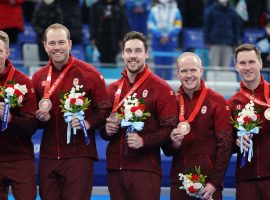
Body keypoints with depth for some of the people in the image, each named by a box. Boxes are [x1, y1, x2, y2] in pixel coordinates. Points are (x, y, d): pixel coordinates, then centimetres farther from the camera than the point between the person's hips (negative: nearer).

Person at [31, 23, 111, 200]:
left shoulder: (89, 74, -3)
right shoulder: (38, 78, 10)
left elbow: (105, 110, -1)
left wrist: (88, 123, -19)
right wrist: (40, 118, -2)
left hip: (79, 155, -4)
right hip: (48, 157, 4)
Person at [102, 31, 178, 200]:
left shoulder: (161, 89, -2)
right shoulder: (113, 89, 15)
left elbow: (169, 129, -7)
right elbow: (103, 124, 24)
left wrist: (143, 141, -21)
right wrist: (107, 130, 1)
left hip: (145, 169, -5)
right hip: (115, 168, 5)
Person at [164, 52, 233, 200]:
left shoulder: (217, 101, -3)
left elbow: (225, 145, -7)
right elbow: (167, 151, 12)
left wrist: (215, 182, -12)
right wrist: (173, 143, -10)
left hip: (209, 183, -3)